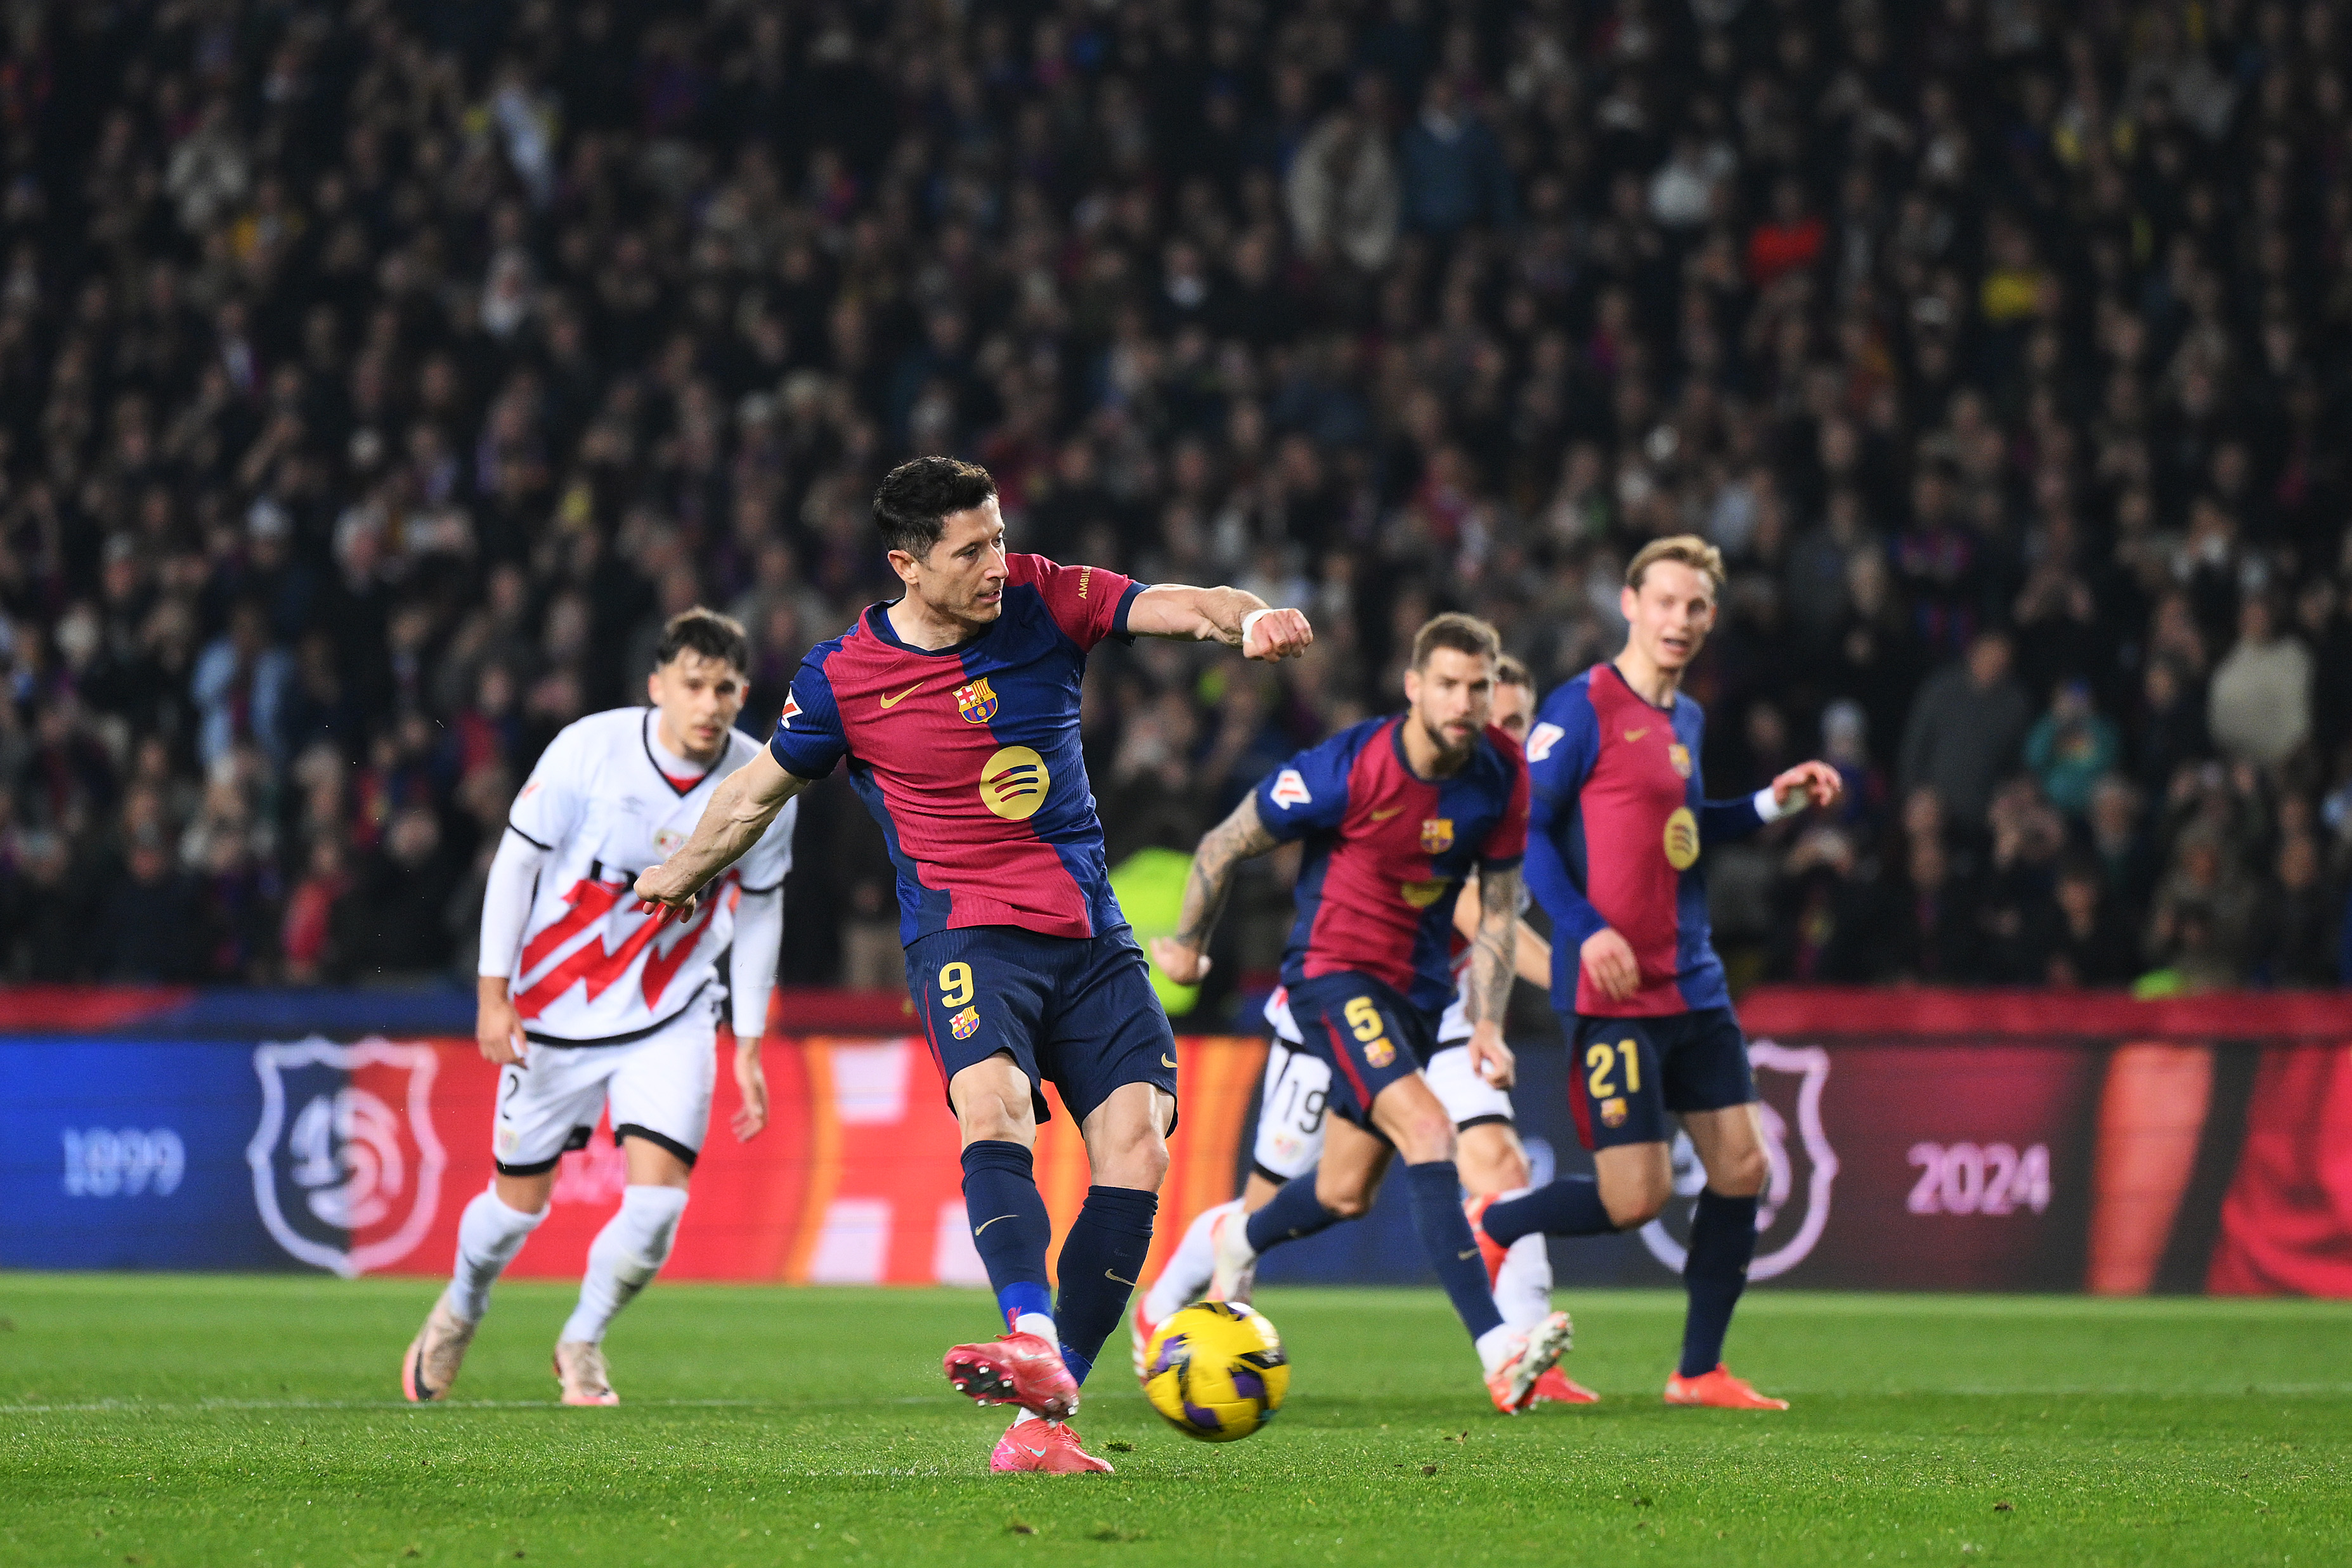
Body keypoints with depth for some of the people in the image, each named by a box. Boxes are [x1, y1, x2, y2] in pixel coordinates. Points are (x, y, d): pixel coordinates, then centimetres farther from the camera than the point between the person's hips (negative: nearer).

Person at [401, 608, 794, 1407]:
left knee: (657, 1200, -14)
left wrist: (749, 1044, 6)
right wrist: (494, 994, -9)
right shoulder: (588, 751, -18)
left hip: (671, 1016, 2)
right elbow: (516, 861, -7)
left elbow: (760, 911, 5)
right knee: (519, 1199, 8)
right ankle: (460, 1310, 41)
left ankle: (582, 1344, 13)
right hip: (558, 1008, -1)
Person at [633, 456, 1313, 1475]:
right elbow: (763, 787, 15)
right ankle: (1032, 1344, -51)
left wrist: (1247, 620, -32)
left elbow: (1176, 609, -9)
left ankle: (1044, 1420, -12)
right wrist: (682, 875, 31)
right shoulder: (842, 678, -2)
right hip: (964, 930, -3)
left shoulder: (1042, 602, 3)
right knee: (992, 1100, -32)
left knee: (1136, 1144, -13)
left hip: (1091, 933, 3)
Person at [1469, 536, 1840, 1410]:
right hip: (1616, 993, -8)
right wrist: (1587, 931, -21)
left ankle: (1699, 1372, 13)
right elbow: (1525, 829, -11)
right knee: (1636, 1197, -9)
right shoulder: (1584, 708, -9)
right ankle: (1488, 1226, 17)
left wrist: (1773, 802, 16)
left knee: (1742, 1167, 3)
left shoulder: (1687, 719, 15)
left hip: (1693, 987, 8)